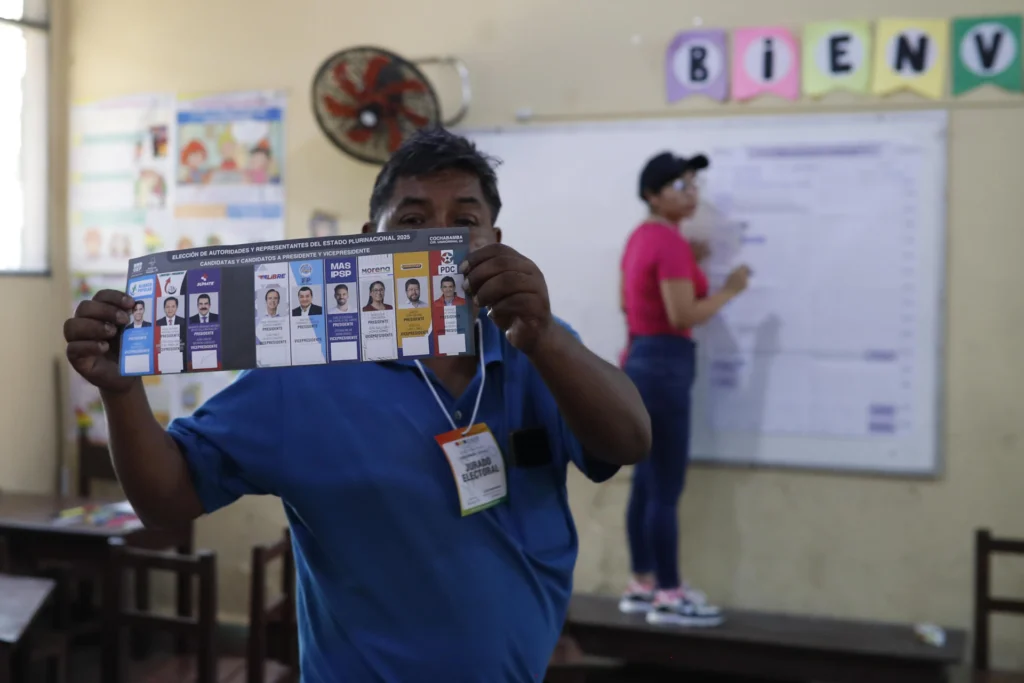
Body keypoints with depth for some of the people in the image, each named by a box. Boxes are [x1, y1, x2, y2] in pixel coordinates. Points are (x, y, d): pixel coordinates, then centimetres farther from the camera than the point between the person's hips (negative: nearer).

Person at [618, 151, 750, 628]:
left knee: (647, 483, 13)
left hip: (641, 361, 10)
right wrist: (730, 290, -8)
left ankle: (643, 585, 21)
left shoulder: (642, 237, 14)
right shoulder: (670, 242, -16)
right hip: (664, 366, -10)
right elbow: (684, 316, -21)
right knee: (666, 490, -3)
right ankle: (668, 598, 5)